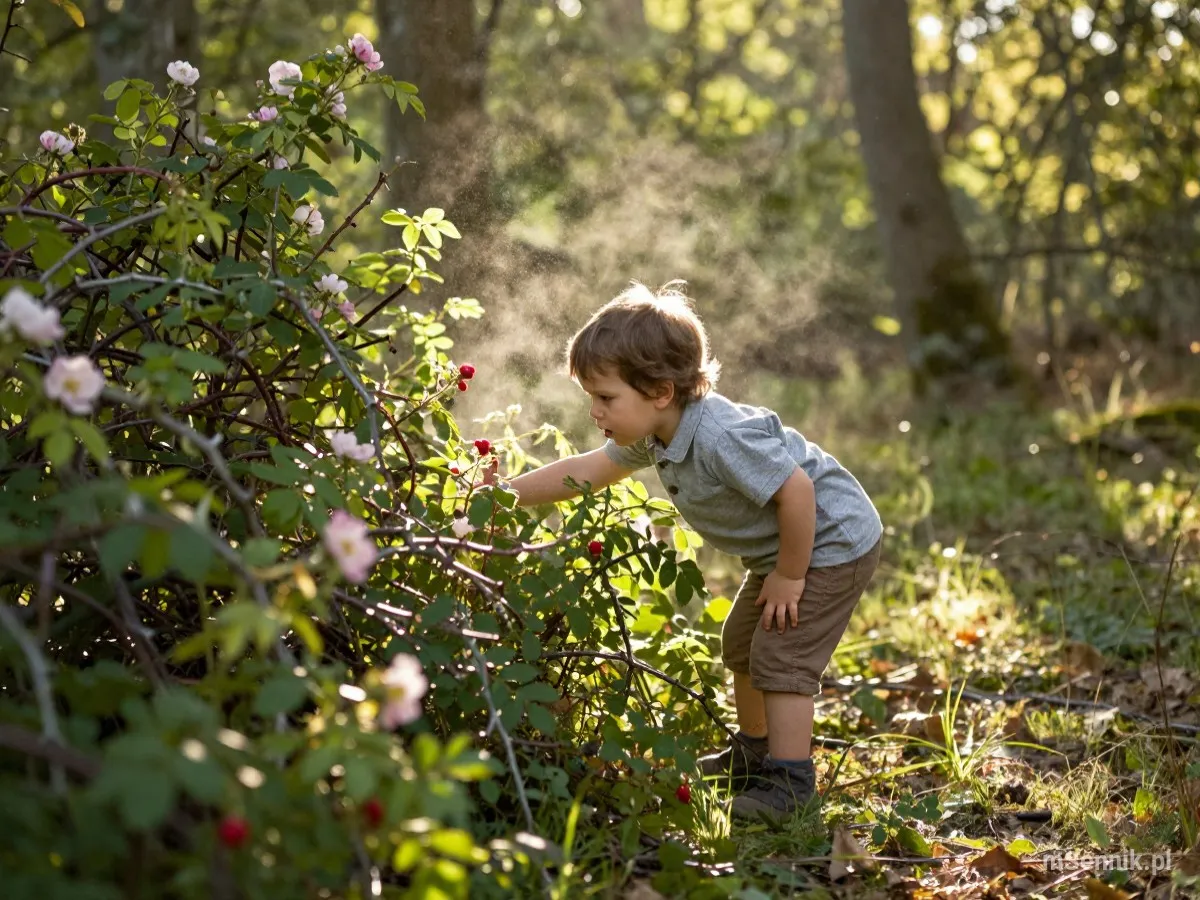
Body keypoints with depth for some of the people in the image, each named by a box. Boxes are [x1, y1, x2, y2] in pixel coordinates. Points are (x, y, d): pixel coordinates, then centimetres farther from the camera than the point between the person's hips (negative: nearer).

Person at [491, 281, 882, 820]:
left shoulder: (721, 438, -36)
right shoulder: (655, 436, -6)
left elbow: (796, 491, -35)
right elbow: (587, 471, 6)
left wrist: (789, 576, -24)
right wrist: (507, 493, 3)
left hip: (832, 542, -10)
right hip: (777, 551, 10)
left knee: (780, 654, -13)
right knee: (741, 643, 19)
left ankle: (790, 778, -4)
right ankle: (754, 754, 35)